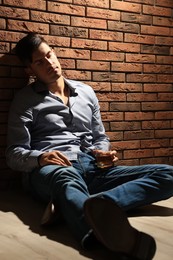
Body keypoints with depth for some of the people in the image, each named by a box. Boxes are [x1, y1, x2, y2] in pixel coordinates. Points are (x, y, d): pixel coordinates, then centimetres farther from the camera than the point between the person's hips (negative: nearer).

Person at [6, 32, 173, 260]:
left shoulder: (86, 92, 23)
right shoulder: (25, 100, 11)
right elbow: (14, 154, 4)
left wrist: (103, 153, 3)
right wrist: (39, 158, -18)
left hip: (92, 167, 5)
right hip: (51, 170, -4)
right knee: (66, 178, -43)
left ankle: (96, 209, -46)